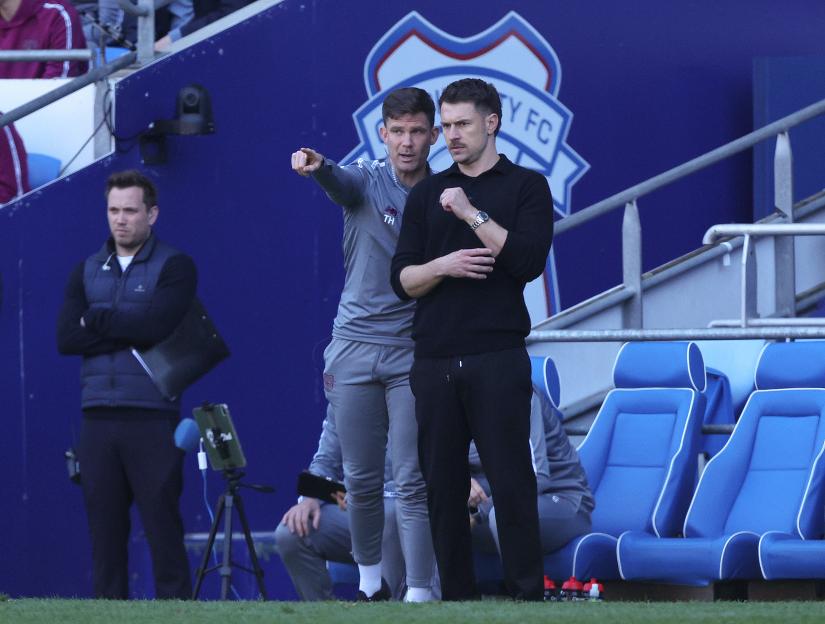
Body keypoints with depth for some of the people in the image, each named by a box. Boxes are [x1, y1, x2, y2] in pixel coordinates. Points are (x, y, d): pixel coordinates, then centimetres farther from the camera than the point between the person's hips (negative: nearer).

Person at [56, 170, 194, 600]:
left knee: (163, 529, -6)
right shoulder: (87, 271, 16)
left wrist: (96, 320, -3)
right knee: (105, 532, 3)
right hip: (98, 419, 4)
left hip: (152, 419, -4)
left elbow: (156, 324, -15)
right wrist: (128, 332, -7)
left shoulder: (174, 268, 2)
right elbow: (66, 339, 2)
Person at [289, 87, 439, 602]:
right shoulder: (366, 182, 0)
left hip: (414, 352, -1)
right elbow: (341, 183, -25)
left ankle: (419, 595, -8)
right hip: (355, 346, 1)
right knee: (362, 481, 7)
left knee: (413, 483, -7)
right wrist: (316, 167, -48)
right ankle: (371, 586, 23)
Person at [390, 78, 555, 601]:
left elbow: (529, 261, -11)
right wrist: (442, 266, -11)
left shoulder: (527, 187, 4)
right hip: (435, 361, 4)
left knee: (511, 481, -7)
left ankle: (528, 594, -7)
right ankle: (456, 597, 6)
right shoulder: (428, 194, 14)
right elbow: (402, 280, 9)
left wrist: (472, 213, -13)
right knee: (443, 485, 3)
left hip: (498, 360, -4)